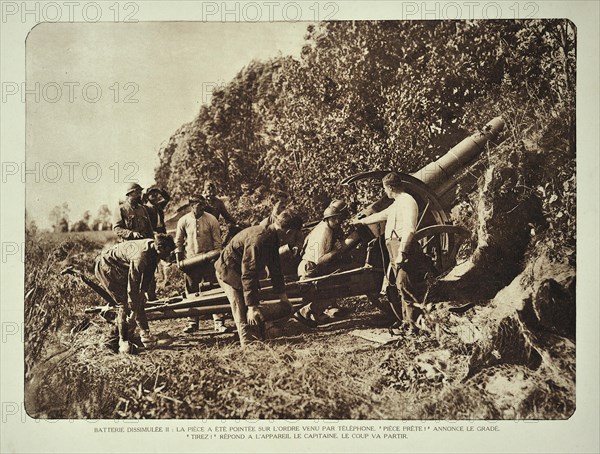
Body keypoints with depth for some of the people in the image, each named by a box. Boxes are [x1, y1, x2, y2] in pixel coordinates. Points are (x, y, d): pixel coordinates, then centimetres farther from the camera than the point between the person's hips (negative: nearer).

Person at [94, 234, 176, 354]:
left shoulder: (153, 248, -10)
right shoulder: (140, 257, -37)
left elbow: (147, 276, 5)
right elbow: (132, 286, -31)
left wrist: (142, 292, 7)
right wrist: (133, 312, -23)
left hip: (121, 268, 9)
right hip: (106, 267, -9)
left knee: (139, 301, 5)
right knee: (125, 303, -13)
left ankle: (145, 334, 13)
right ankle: (123, 342, -2)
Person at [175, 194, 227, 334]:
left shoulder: (211, 220, -5)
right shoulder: (183, 221, -2)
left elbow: (217, 242, 0)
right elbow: (178, 242, 7)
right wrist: (178, 260, 4)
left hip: (208, 260, -1)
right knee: (191, 292, 8)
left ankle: (218, 322, 1)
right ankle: (192, 322, 17)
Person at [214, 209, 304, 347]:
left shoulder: (272, 239, 1)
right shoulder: (258, 240, -31)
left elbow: (275, 268, 14)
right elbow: (248, 275, -33)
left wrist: (283, 295, 21)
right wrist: (251, 306, -32)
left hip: (243, 273, 10)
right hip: (230, 272, -10)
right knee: (245, 319, -12)